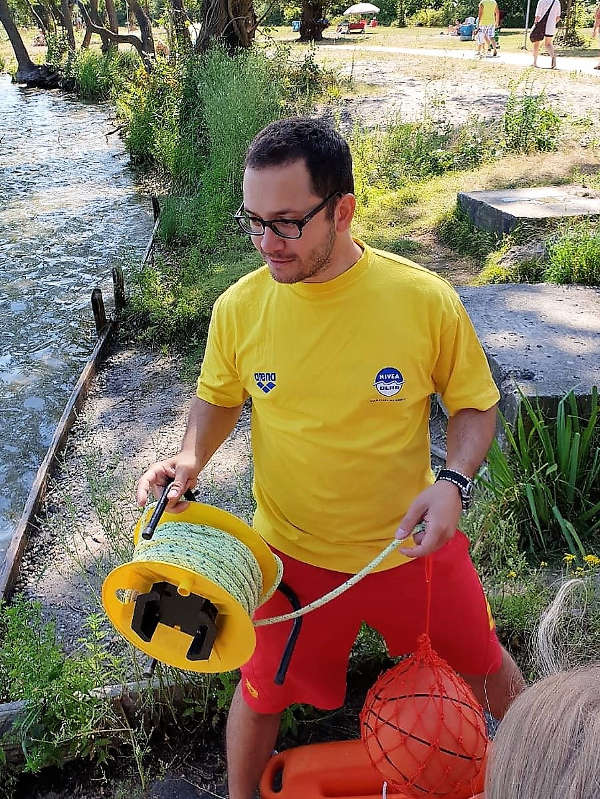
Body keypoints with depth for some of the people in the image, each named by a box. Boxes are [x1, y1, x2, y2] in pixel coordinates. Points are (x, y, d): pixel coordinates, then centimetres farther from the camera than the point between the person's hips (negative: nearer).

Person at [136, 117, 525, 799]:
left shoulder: (425, 299, -18)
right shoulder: (239, 307, -14)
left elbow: (474, 404, -5)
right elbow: (218, 398, 4)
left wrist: (453, 480, -21)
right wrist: (191, 457, -15)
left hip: (412, 543, 0)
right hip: (293, 553, 1)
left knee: (486, 667, 22)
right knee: (260, 694, 19)